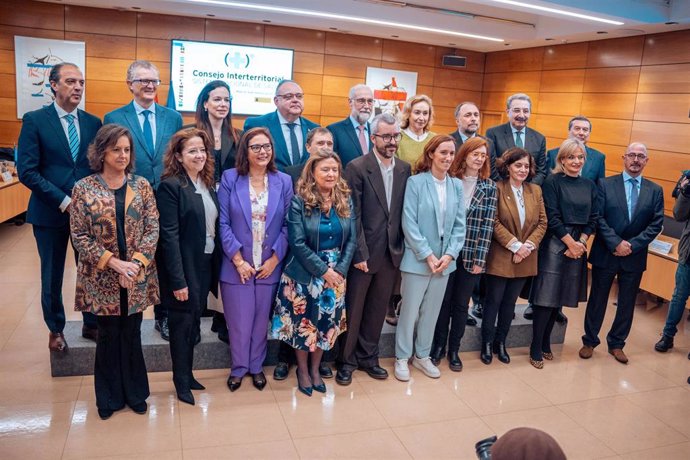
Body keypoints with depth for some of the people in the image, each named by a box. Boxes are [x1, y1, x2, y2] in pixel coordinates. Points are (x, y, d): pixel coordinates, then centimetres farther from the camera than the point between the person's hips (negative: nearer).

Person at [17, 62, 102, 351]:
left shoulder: (94, 123, 5)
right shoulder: (34, 120, -4)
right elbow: (26, 171, -10)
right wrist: (63, 201, -16)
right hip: (50, 212, -2)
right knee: (52, 275, 11)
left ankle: (92, 325, 27)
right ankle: (55, 329, 30)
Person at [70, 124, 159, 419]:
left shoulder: (141, 185, 1)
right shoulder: (83, 189, -3)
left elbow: (152, 228, -2)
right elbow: (79, 235, -5)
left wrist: (136, 263, -15)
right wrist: (113, 262, -15)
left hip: (137, 276, 1)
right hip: (101, 278, -1)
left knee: (131, 335, 12)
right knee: (109, 336, 11)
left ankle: (134, 393, 29)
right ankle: (110, 397, 29)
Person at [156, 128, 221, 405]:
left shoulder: (208, 184, 8)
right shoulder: (170, 186, -14)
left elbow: (215, 227, 10)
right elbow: (169, 236, -17)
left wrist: (217, 266, 5)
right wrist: (178, 280, -20)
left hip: (206, 265, 7)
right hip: (183, 267, -7)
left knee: (194, 322, 17)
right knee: (182, 324, 7)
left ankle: (188, 374, 33)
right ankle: (181, 382, 24)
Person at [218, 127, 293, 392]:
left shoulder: (284, 182, 1)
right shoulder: (230, 179, -3)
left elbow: (287, 225, 2)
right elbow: (223, 223, -6)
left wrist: (275, 259, -6)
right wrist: (238, 260, -11)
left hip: (270, 266, 2)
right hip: (237, 265, -1)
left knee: (261, 320, 13)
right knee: (239, 321, 8)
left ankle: (256, 367, 34)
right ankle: (238, 368, 31)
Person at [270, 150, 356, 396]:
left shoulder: (345, 201, 2)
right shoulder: (298, 202, -11)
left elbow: (351, 240, 0)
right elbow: (298, 243, -15)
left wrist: (340, 270, -11)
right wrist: (323, 270, -17)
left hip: (336, 273, 4)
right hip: (305, 274, -3)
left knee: (327, 324, 12)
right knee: (303, 323, 8)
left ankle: (315, 369, 32)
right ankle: (302, 370, 30)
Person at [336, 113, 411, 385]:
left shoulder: (405, 169, 5)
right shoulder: (357, 168, -9)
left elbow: (404, 212, 6)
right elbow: (354, 215, -12)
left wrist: (400, 248, 1)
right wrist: (360, 253, -14)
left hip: (392, 253, 4)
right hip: (364, 253, -4)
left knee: (378, 309, 16)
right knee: (353, 309, 9)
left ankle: (368, 357, 32)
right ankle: (347, 360, 25)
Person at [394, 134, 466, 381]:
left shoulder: (457, 185, 5)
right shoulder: (416, 182, -9)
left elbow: (459, 224, 4)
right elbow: (409, 223, -12)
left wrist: (450, 254, -8)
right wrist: (428, 255, -15)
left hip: (445, 260, 5)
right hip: (418, 259, -4)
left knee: (432, 311, 15)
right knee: (410, 311, 5)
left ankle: (422, 356, 30)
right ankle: (402, 357, 22)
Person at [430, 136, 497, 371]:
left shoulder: (489, 187, 1)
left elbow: (487, 224, -2)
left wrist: (480, 258, -7)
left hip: (472, 255, 1)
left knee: (461, 303, 11)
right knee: (443, 300, 9)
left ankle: (454, 350, 25)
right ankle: (438, 346, 25)